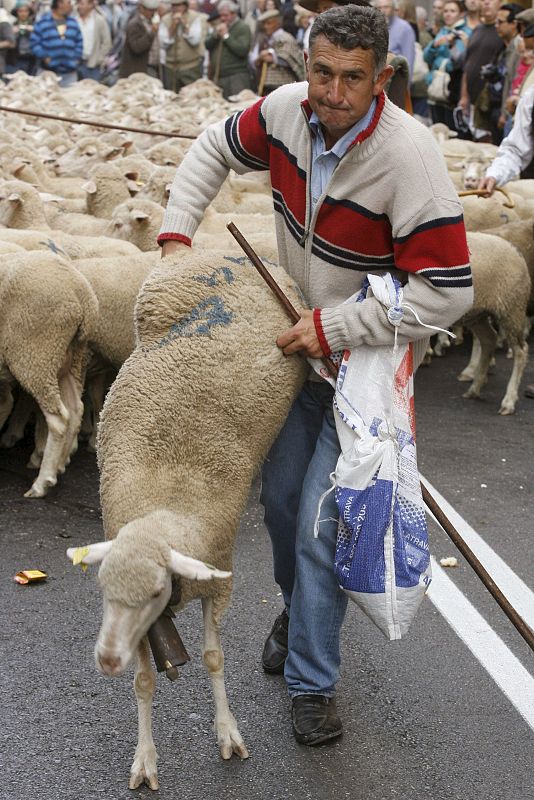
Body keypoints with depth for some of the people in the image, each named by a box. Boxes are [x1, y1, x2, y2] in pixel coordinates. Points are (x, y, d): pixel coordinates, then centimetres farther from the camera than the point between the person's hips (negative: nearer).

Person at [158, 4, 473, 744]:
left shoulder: (408, 157, -31)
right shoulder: (287, 109, -13)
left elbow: (448, 292, -30)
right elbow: (216, 150, 9)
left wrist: (337, 326, -27)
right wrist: (176, 232, -2)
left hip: (370, 355, -6)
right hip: (303, 343, 6)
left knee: (320, 525, -6)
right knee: (280, 492, 18)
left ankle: (312, 681, 12)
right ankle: (300, 608, 46)